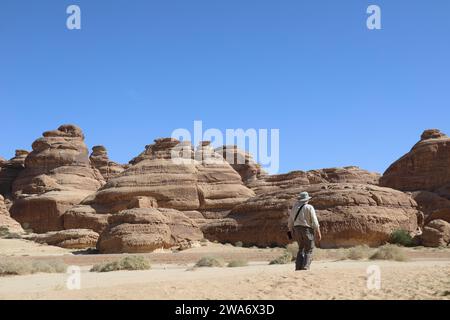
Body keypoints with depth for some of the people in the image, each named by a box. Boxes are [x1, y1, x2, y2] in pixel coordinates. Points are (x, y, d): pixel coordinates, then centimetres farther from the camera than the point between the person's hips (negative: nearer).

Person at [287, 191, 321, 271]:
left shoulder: (294, 207, 9)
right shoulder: (309, 207, -7)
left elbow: (290, 221, 13)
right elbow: (314, 221, -11)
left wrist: (291, 231, 21)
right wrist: (318, 232, -7)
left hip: (297, 230, 5)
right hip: (307, 229, -5)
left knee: (301, 249, 17)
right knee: (308, 251, 2)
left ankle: (298, 268, 10)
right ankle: (305, 268, -12)